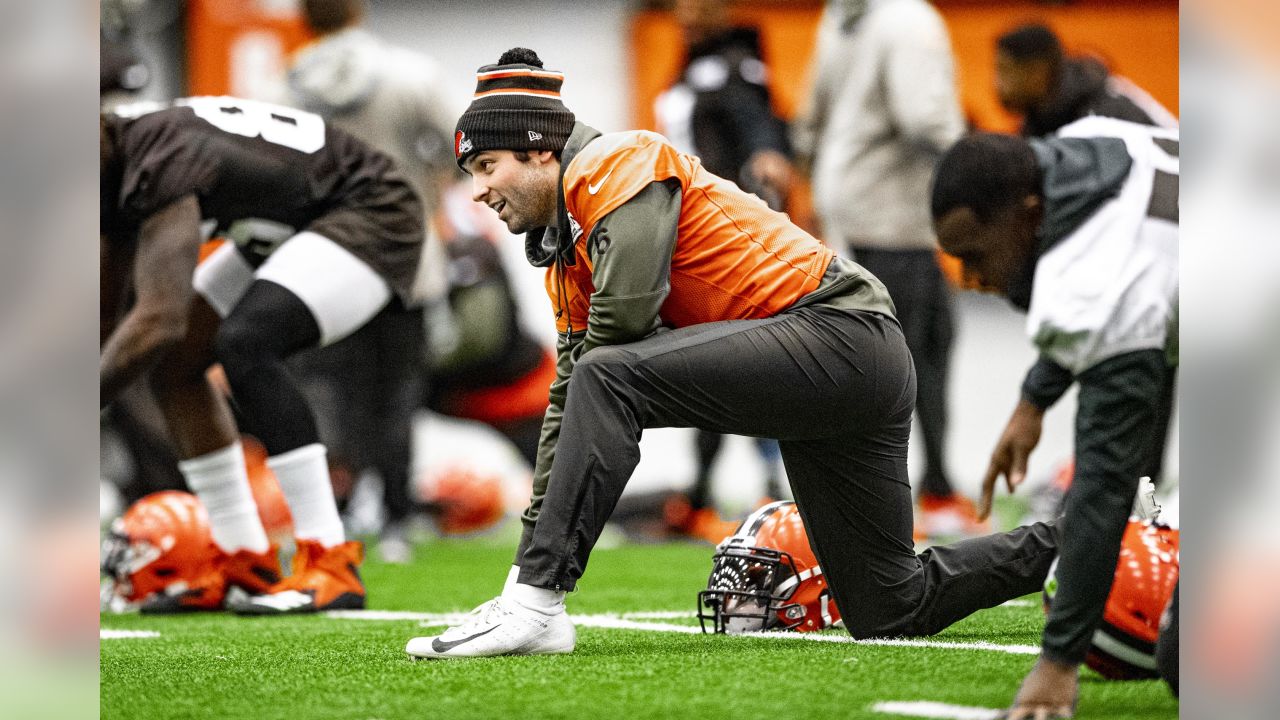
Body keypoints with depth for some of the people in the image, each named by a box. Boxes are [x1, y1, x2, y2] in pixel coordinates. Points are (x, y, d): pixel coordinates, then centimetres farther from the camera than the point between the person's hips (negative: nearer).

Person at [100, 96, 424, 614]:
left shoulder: (160, 166, -33)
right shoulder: (119, 164, -2)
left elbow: (158, 320, -43)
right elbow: (107, 318, 8)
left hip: (371, 217, -10)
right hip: (296, 228, 10)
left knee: (243, 344, -29)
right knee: (175, 362, 4)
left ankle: (333, 568, -27)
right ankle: (247, 564, 11)